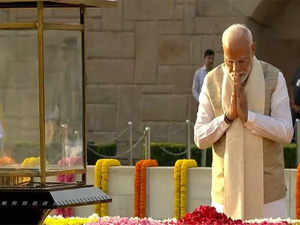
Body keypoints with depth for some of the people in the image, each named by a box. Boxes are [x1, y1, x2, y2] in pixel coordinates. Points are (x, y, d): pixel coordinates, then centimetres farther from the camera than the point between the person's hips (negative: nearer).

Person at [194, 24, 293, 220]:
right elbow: (200, 139, -1)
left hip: (267, 189, -1)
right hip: (227, 191, 1)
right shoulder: (212, 82, 0)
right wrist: (228, 116, -17)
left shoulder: (274, 78, -4)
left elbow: (286, 133, -11)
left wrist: (247, 115, -21)